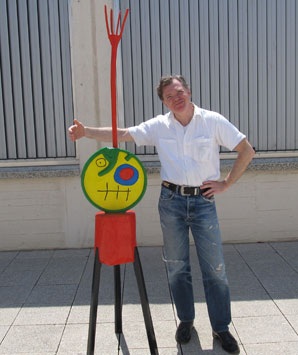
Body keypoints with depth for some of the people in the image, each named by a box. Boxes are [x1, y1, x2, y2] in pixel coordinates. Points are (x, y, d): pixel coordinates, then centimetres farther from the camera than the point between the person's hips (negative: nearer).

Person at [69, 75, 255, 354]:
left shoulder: (213, 121, -3)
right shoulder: (159, 126, 2)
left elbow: (247, 151, 1)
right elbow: (121, 134, -3)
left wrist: (226, 184, -4)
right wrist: (86, 131, -16)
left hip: (203, 200, -1)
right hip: (171, 201, 2)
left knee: (214, 268, 3)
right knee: (176, 266, 10)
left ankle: (221, 327, 20)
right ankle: (185, 320, 30)